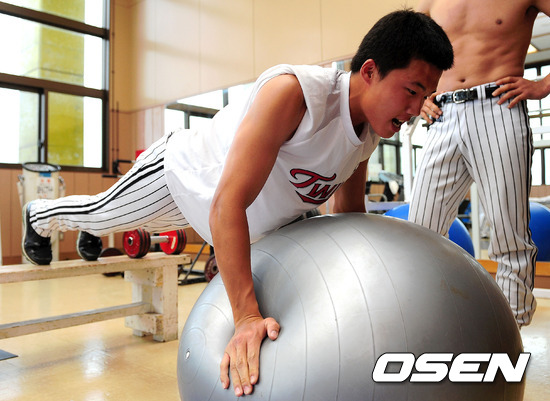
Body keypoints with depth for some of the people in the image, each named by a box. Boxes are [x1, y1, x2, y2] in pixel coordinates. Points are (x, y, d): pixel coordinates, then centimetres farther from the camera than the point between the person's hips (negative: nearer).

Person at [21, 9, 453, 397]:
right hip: (182, 173, -6)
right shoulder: (292, 91, -42)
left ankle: (90, 230, 66)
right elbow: (227, 205, -46)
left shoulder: (371, 130, -16)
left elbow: (350, 215, -3)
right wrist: (247, 317, -48)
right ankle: (40, 216, 56)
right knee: (100, 213, 21)